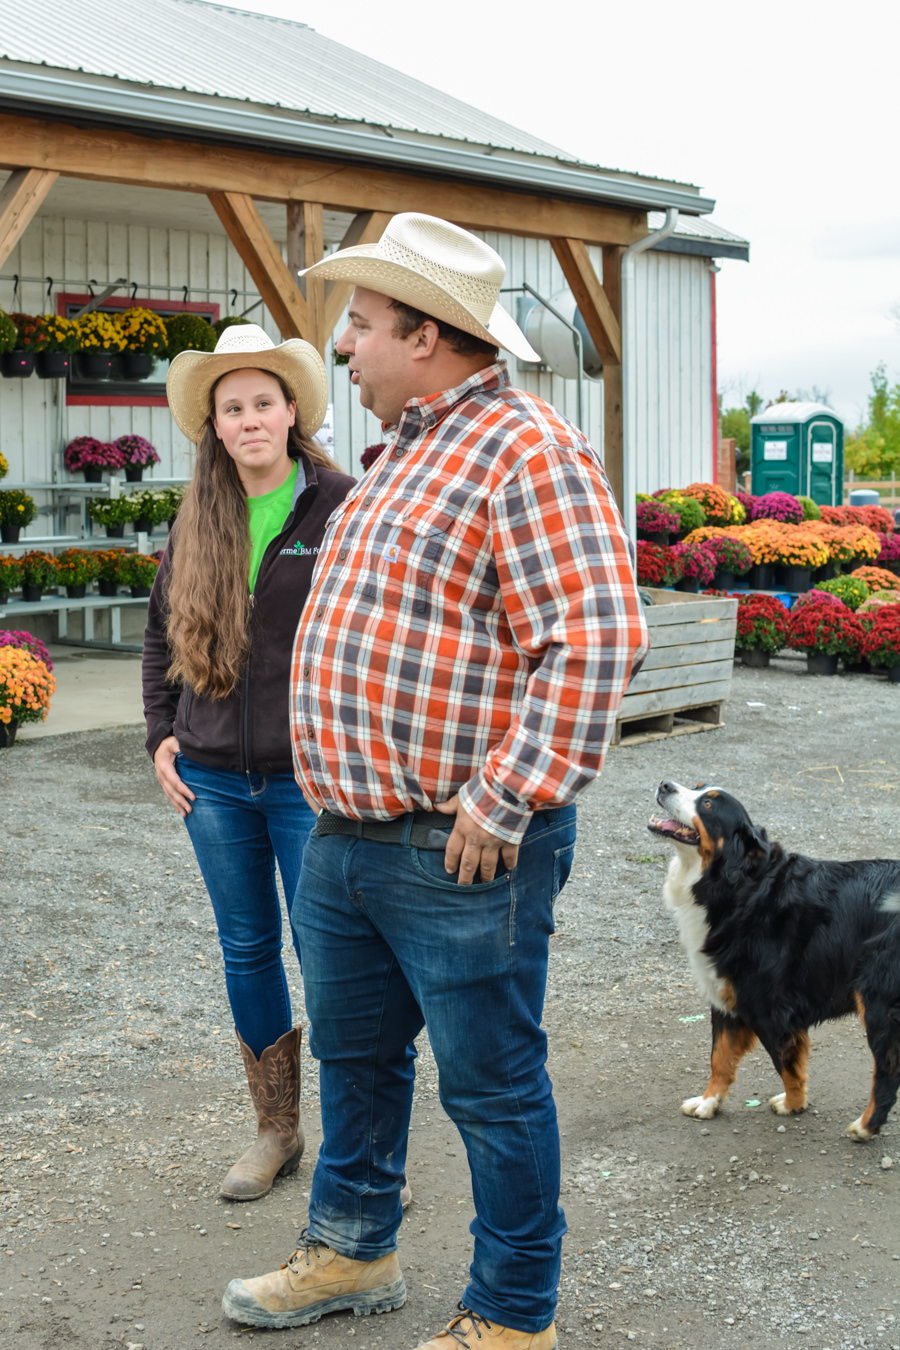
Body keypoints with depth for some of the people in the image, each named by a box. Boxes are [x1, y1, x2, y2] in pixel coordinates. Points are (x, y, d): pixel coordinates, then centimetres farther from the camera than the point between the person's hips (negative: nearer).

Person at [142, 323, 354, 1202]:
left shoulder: (340, 509, -6)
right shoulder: (197, 522, 7)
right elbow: (160, 630, 18)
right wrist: (161, 733, 9)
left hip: (307, 776, -5)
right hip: (214, 778, 5)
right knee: (246, 949, 13)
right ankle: (275, 1130, 27)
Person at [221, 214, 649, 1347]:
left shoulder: (526, 451, -15)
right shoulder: (405, 455, 16)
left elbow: (593, 639, -24)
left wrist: (507, 801, -24)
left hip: (459, 856, -9)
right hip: (345, 838, 10)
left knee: (491, 1086, 5)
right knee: (353, 1053, 22)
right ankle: (350, 1253, 41)